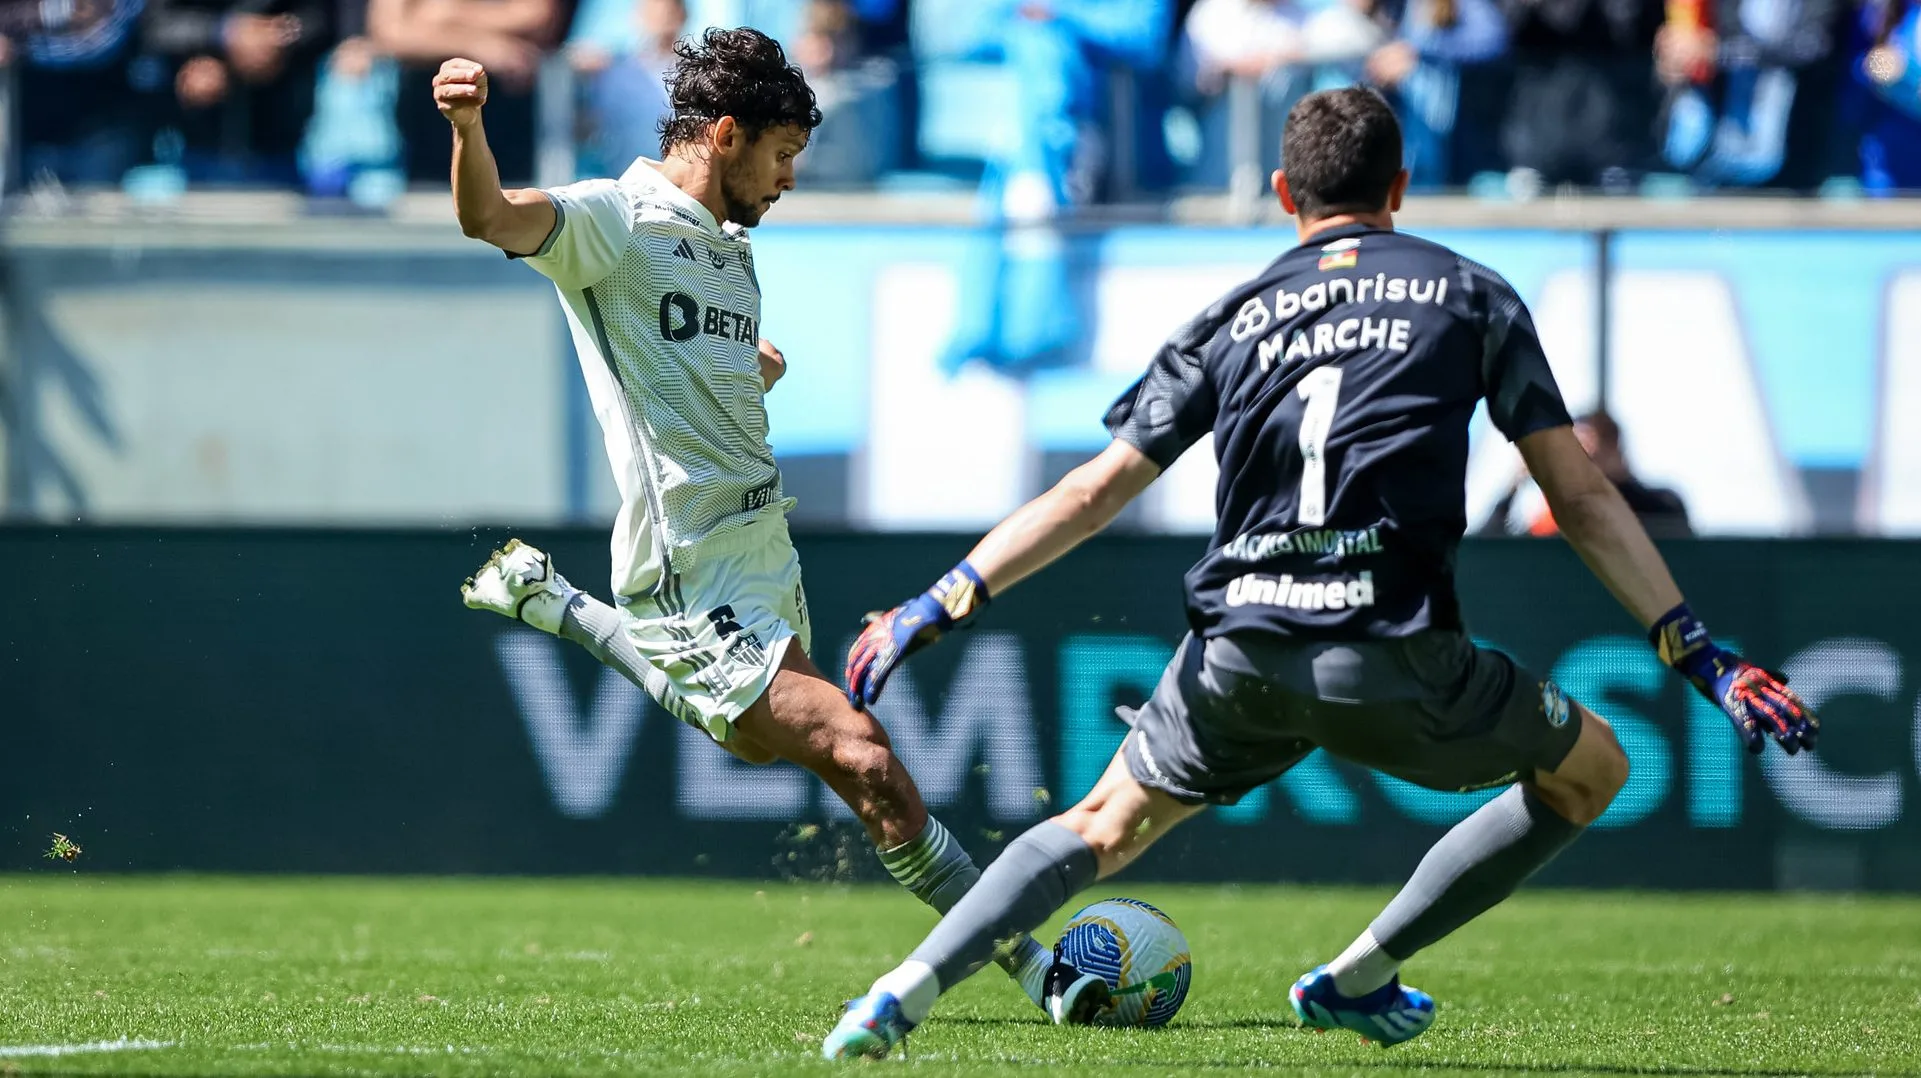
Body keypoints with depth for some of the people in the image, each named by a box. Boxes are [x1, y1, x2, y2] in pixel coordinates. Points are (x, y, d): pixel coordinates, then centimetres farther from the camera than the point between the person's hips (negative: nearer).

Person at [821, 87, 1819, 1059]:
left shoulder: (1231, 322, 16)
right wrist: (1700, 657, 11)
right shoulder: (1469, 296, 11)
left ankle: (904, 995, 5)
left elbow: (1093, 492, 12)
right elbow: (1580, 498, 8)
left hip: (1237, 652, 3)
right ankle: (1355, 979, 21)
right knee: (1590, 768, 20)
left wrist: (933, 609, 16)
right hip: (1390, 656, -3)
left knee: (1104, 827, 24)